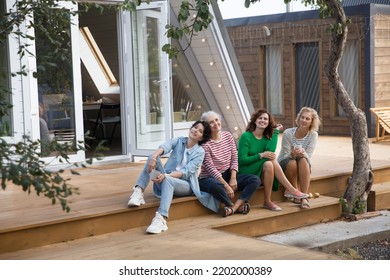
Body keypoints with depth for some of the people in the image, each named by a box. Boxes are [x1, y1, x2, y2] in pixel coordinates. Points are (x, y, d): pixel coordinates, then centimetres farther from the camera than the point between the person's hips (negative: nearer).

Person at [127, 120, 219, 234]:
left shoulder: (199, 152, 0)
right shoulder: (178, 141, 9)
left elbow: (186, 172, -14)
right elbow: (164, 146, -14)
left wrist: (166, 176, -30)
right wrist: (154, 157, -36)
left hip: (185, 185, -3)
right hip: (166, 180, 3)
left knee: (168, 180, -38)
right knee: (153, 158, -21)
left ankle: (161, 219, -57)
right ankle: (138, 191, -36)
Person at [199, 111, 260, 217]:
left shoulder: (228, 135, 4)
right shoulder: (204, 143, -14)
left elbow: (234, 159, 4)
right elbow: (211, 168, -19)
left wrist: (233, 178, -11)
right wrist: (226, 186, -24)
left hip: (227, 175, 7)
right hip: (209, 178, -6)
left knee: (255, 180, -12)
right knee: (216, 186, -42)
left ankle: (233, 208, -26)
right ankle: (239, 206, -19)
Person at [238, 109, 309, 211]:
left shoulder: (267, 137, 9)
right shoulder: (246, 136, -8)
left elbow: (271, 151, -14)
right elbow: (242, 160, -13)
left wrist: (276, 131, -8)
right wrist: (261, 155, -24)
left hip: (261, 174, 5)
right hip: (245, 173, -5)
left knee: (270, 164, -29)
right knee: (270, 161, -29)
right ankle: (291, 190, -24)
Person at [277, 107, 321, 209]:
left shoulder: (313, 135, -7)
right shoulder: (288, 133, -14)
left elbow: (308, 156, -13)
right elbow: (285, 156, -13)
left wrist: (302, 153, -38)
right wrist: (292, 154, -37)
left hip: (303, 169, 1)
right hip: (284, 165, -1)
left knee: (303, 160, -34)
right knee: (292, 162, -36)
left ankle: (304, 197, -38)